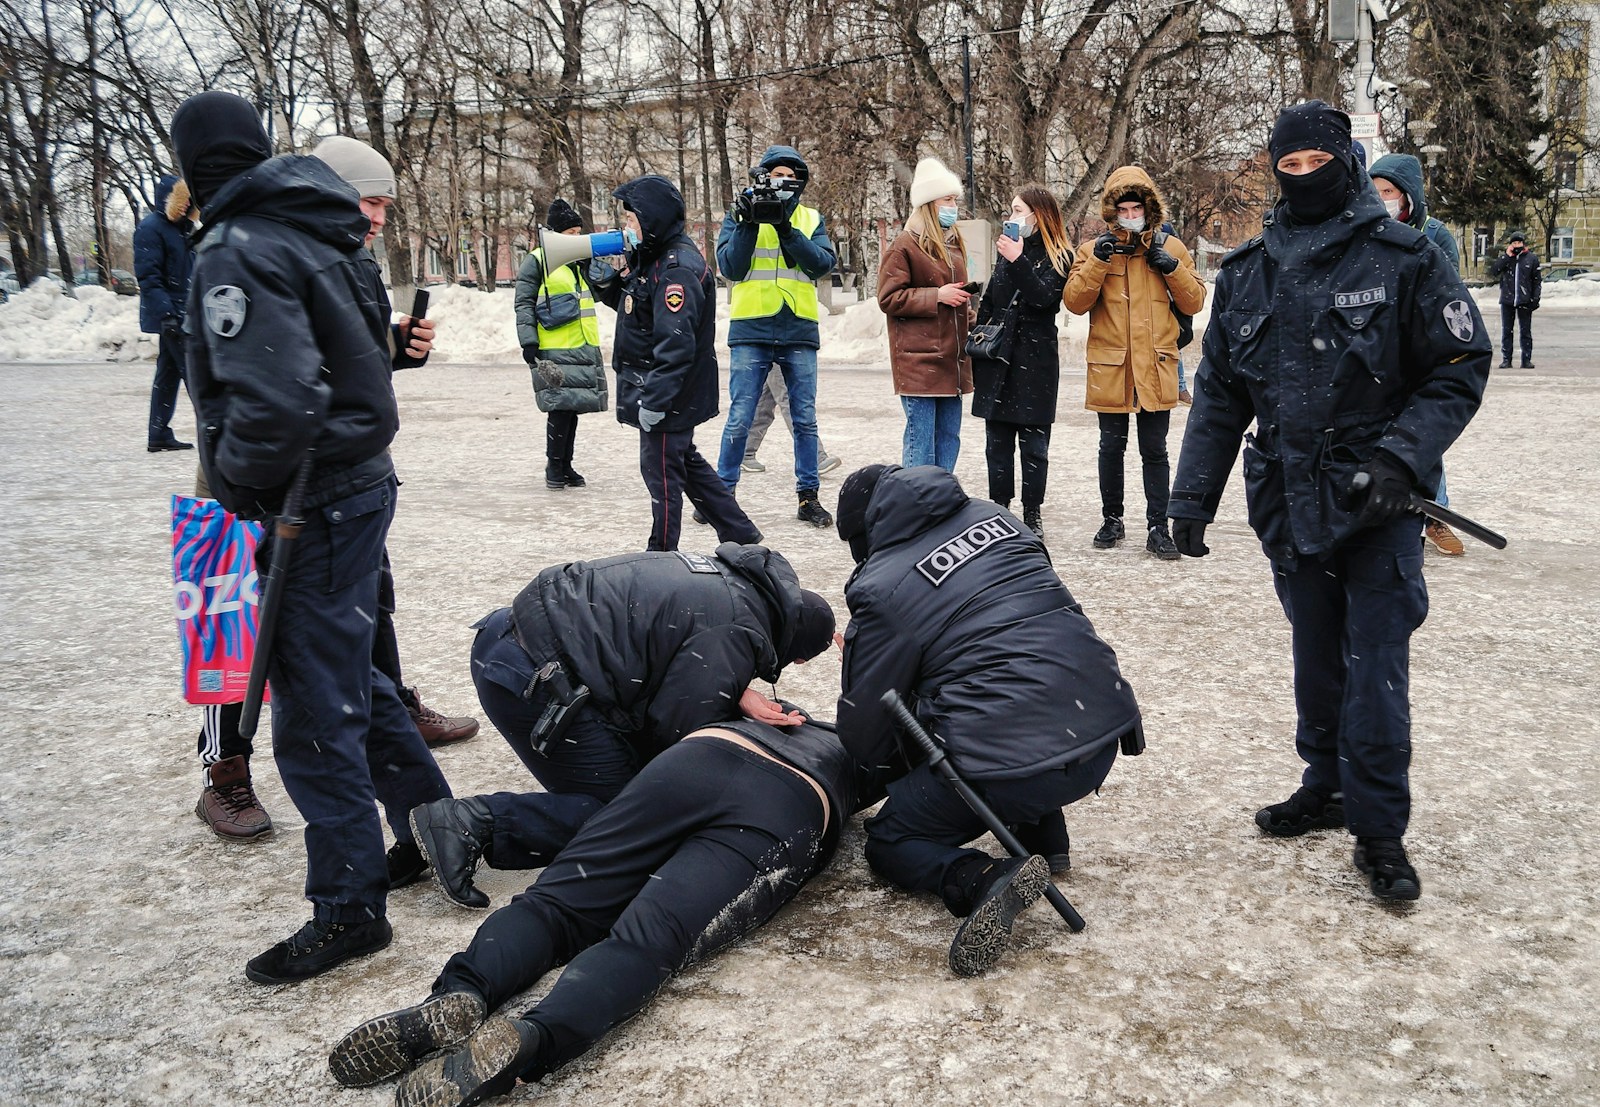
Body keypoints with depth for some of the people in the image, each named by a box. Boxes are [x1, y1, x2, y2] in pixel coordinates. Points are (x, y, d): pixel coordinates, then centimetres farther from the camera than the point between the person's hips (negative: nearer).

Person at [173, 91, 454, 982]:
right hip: (361, 476, 9)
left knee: (316, 710, 0)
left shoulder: (237, 253, -17)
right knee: (350, 670, 22)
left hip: (314, 501, -9)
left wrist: (236, 481, -11)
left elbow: (275, 403, -28)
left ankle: (350, 907, 10)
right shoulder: (318, 232, 10)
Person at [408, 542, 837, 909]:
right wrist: (738, 702, 8)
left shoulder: (730, 573, 16)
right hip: (532, 677, -10)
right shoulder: (739, 632, -12)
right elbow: (672, 727, -10)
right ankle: (472, 824, -12)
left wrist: (735, 692, 9)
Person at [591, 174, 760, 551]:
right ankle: (740, 534, 27)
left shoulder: (677, 269, -21)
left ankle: (661, 553, 12)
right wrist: (606, 283, 6)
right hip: (664, 391, 11)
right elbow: (634, 308, 25)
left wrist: (654, 400, -28)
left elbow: (676, 344, -28)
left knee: (661, 470, 0)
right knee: (685, 462, 19)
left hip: (670, 394, -11)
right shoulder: (654, 259, 12)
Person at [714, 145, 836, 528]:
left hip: (800, 331, 2)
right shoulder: (739, 215, 7)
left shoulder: (812, 219, 11)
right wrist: (749, 223, -14)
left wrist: (786, 230, -15)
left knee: (805, 420, 5)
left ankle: (808, 496, 14)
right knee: (739, 419, -1)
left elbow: (823, 264, -6)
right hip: (751, 330, -2)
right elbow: (730, 268, -5)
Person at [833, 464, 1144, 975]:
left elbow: (864, 738, 0)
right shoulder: (995, 516, 13)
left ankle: (983, 879, -14)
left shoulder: (881, 588, -6)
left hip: (1010, 769, -7)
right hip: (1105, 736, 7)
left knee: (889, 843, 16)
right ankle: (1045, 837, 28)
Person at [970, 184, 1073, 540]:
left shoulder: (1059, 258, -2)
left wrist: (1018, 261, -22)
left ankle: (1033, 514, 10)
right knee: (997, 443, 7)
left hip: (1036, 361, -5)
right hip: (997, 359, 5)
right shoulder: (1008, 250, 13)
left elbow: (1044, 297, -18)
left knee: (1033, 444, 1)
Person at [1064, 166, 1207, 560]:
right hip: (1110, 367, 0)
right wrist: (1098, 262, -16)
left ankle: (1158, 528, 9)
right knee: (1112, 447, 10)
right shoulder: (1094, 249, 4)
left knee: (1155, 450, 4)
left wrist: (1172, 268, -11)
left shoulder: (1171, 247, 6)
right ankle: (1111, 520, 24)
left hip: (1156, 368, 0)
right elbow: (1074, 302, -7)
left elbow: (1194, 303, 3)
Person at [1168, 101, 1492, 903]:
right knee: (1317, 664, 16)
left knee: (1375, 671, -4)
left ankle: (1379, 830, 7)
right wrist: (1192, 497, 6)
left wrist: (1399, 457, -17)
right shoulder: (1247, 273, 8)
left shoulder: (1402, 258, -4)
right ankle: (1327, 790, 32)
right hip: (1290, 505, 4)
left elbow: (1460, 369, -4)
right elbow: (1219, 394, 11)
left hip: (1380, 505, -4)